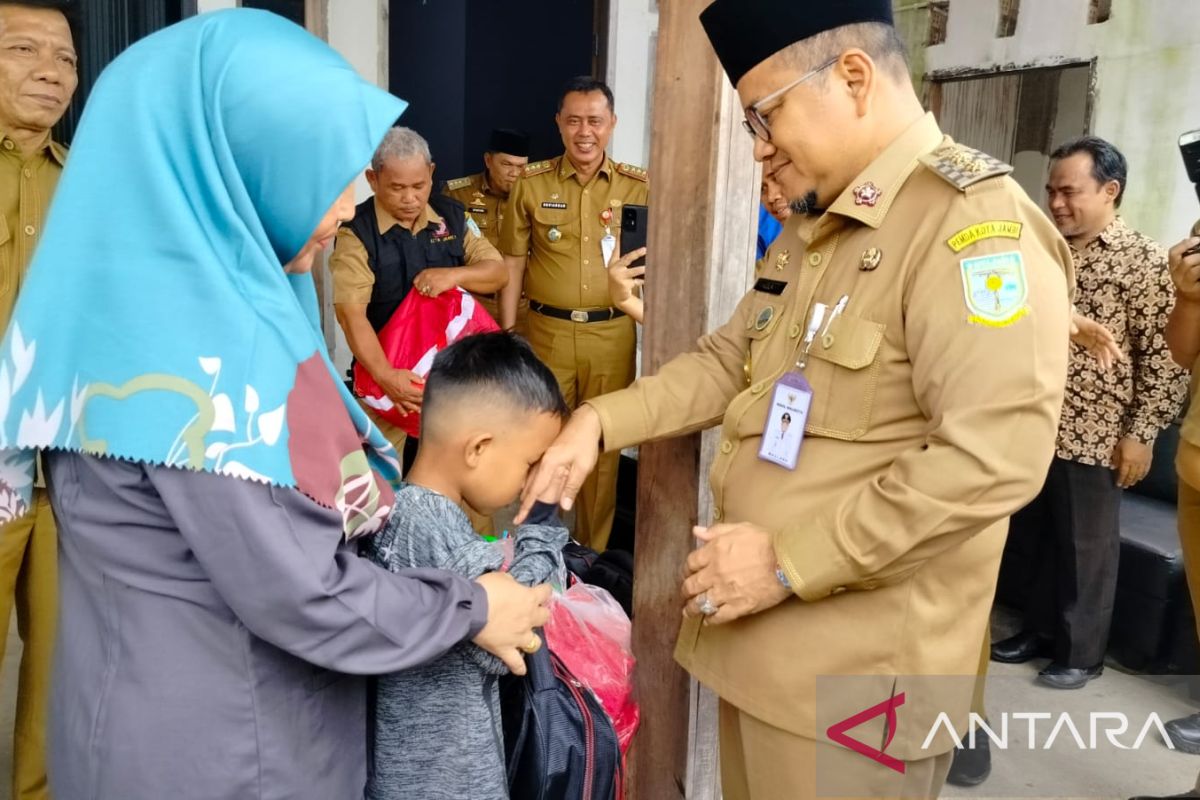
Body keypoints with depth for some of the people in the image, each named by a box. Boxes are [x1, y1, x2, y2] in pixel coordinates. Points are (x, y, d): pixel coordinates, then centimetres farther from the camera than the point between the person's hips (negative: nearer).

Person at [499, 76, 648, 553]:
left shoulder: (637, 186, 3)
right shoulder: (531, 184, 4)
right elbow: (513, 263, 6)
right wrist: (507, 336, 3)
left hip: (613, 333, 0)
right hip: (549, 331, 0)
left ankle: (592, 554, 25)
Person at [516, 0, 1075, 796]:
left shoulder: (975, 221, -17)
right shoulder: (811, 229, 14)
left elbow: (992, 458, -26)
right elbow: (731, 359, 17)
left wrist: (790, 562, -21)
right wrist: (600, 420, 2)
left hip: (852, 670, -8)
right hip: (757, 634, 8)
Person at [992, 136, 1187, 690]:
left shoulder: (1145, 261, -8)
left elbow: (1164, 356, -10)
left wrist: (1141, 433, -13)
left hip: (1093, 436, -5)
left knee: (1085, 548, 7)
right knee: (1032, 537, 14)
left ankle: (1081, 651, 21)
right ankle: (1039, 629, 31)